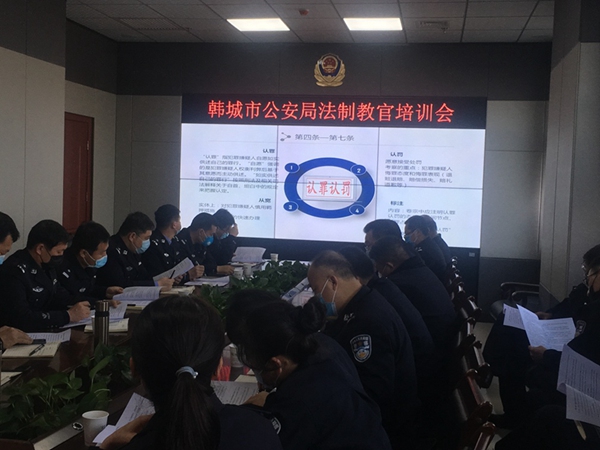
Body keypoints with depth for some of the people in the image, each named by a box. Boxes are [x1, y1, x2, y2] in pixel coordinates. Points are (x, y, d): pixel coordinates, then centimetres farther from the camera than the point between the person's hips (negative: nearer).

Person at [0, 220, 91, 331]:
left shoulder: (45, 264, 6)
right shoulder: (15, 271, -20)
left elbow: (60, 295, 17)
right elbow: (21, 319, -28)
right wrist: (68, 315, -25)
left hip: (46, 330, 8)